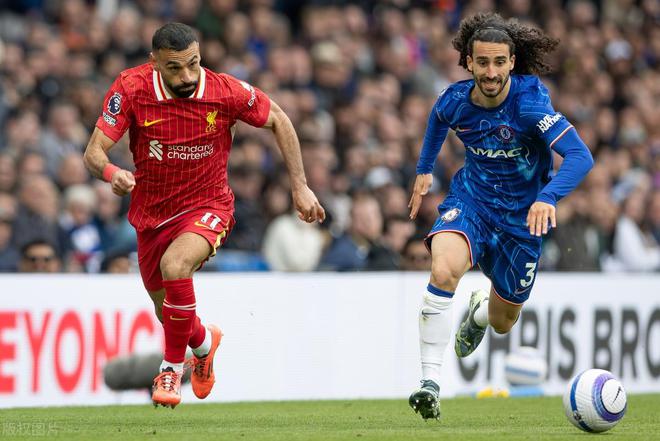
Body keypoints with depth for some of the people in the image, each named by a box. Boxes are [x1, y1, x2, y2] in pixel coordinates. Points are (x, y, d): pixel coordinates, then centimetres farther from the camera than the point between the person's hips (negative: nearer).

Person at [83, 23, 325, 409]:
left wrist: (300, 186, -3)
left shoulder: (227, 92, -20)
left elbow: (278, 120, -2)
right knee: (167, 313, 17)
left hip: (206, 207, -3)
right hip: (151, 214, 3)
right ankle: (203, 341, 56)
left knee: (175, 265, -34)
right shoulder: (131, 89, -19)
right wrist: (111, 172, -43)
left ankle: (173, 367, -11)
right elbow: (94, 151, -19)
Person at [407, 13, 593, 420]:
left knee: (502, 323, 14)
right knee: (444, 271, -32)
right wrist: (425, 169, 17)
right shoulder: (455, 100, -14)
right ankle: (430, 383, -27)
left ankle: (482, 308, 55)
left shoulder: (530, 101, -27)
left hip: (522, 215, -1)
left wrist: (548, 197, -52)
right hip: (471, 199, 1)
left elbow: (580, 156, -37)